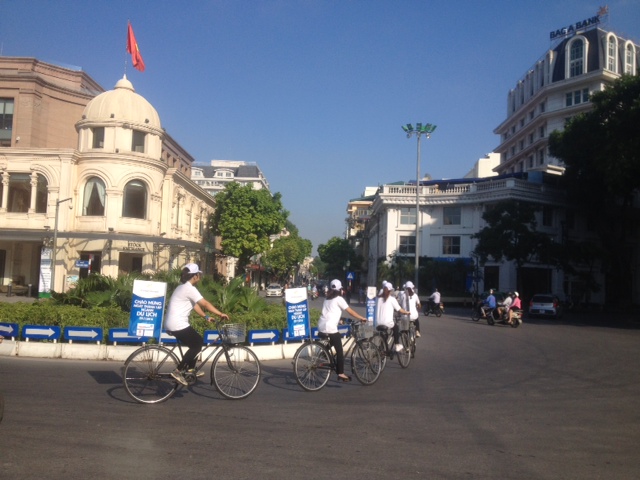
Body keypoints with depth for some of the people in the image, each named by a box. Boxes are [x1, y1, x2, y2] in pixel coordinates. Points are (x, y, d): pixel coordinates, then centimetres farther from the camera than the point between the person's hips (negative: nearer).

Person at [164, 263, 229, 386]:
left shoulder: (184, 287, 16)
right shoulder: (189, 288, -15)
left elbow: (195, 305, 18)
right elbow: (205, 304, -17)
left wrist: (206, 317, 11)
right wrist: (220, 314, -13)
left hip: (173, 324, 10)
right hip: (178, 325, -10)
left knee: (197, 341, 18)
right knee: (197, 344, 0)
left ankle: (190, 369, 23)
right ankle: (178, 371, -3)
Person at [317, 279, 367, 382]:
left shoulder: (327, 299, 20)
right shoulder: (339, 299, -1)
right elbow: (350, 311, -1)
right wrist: (362, 318, 8)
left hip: (321, 327, 7)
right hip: (330, 328, -7)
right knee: (340, 351, 1)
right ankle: (341, 373, 0)